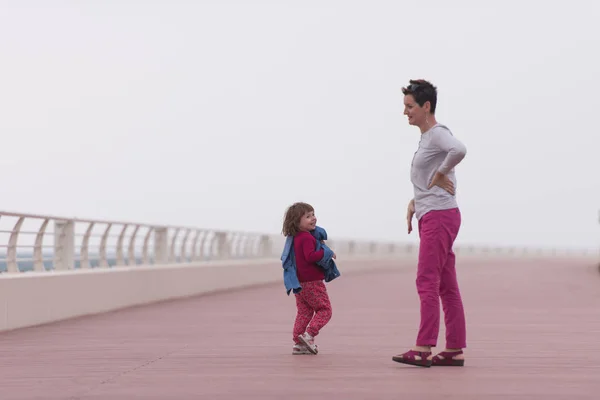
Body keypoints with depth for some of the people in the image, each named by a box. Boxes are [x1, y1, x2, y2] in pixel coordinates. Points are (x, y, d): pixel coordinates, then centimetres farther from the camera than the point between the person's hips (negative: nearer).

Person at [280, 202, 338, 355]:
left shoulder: (294, 238, 12)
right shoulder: (307, 238, -19)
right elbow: (310, 256, -31)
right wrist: (327, 253, -19)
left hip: (299, 284, 9)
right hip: (312, 282, -9)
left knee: (303, 312, 12)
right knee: (324, 309, 1)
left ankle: (298, 343, 10)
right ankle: (309, 335, -12)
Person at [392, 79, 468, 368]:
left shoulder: (438, 134, -11)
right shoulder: (426, 138, 19)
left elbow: (459, 150, -35)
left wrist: (440, 173, -20)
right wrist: (415, 202, 14)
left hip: (440, 216, -10)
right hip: (430, 217, 10)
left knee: (427, 282, -13)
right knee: (446, 287, 8)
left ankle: (423, 349, -15)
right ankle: (454, 350, 10)